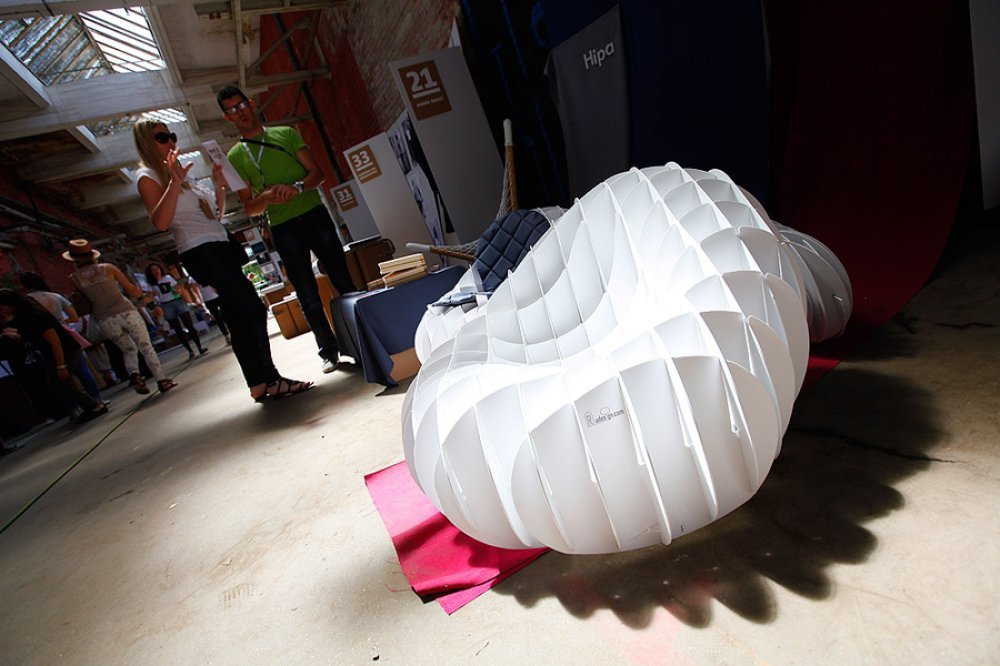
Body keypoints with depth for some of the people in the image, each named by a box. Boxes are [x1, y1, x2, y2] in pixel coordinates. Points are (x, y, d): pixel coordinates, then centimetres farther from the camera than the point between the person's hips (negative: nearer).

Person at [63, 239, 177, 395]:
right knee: (147, 348, 6)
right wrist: (138, 290, 21)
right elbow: (134, 292, 1)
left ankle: (134, 374, -3)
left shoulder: (74, 278, 1)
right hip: (126, 312, -2)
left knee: (129, 350, 22)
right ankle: (161, 379, 0)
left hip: (105, 320, 2)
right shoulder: (108, 268, -2)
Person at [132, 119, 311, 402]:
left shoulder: (182, 174, 25)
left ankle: (261, 382, 5)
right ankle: (267, 381, -17)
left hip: (220, 246, 9)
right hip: (200, 251, -9)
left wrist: (220, 185, 11)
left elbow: (218, 213, 25)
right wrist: (174, 182, -20)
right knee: (252, 309, -20)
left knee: (240, 316, 3)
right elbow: (160, 222, -15)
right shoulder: (148, 177, 1)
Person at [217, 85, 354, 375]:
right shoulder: (235, 157, 11)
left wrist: (298, 187, -16)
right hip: (283, 229, 0)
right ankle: (329, 351, 10)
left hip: (314, 214, 0)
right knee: (308, 297, 1)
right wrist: (267, 196, -16)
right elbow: (249, 207, 6)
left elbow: (316, 172, 5)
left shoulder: (286, 133, 12)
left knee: (343, 280, -1)